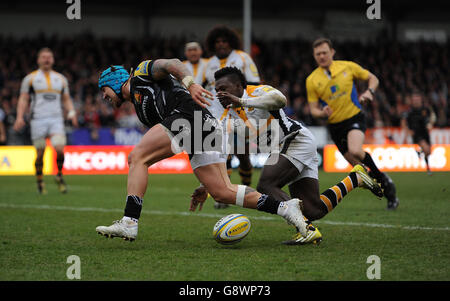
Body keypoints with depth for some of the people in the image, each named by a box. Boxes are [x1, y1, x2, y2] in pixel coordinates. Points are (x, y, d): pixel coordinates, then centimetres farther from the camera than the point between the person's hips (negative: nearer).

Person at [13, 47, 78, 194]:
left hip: (56, 120, 2)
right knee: (40, 153, -1)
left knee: (60, 149, -15)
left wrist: (71, 113, 2)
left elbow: (66, 99, 19)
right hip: (38, 120, -1)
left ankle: (59, 176, 8)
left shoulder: (61, 79, 14)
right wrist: (20, 117, -6)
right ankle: (40, 181, 16)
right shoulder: (30, 78, 6)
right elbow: (23, 99, 5)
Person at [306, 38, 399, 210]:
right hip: (334, 125, 3)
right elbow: (313, 109, 2)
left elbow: (372, 78, 10)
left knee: (355, 151, -31)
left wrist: (369, 92, -11)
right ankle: (388, 190, 24)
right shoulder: (312, 80, -1)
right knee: (358, 166, 2)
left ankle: (380, 175, -7)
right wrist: (323, 113, -21)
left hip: (354, 117, -3)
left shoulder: (348, 67, -2)